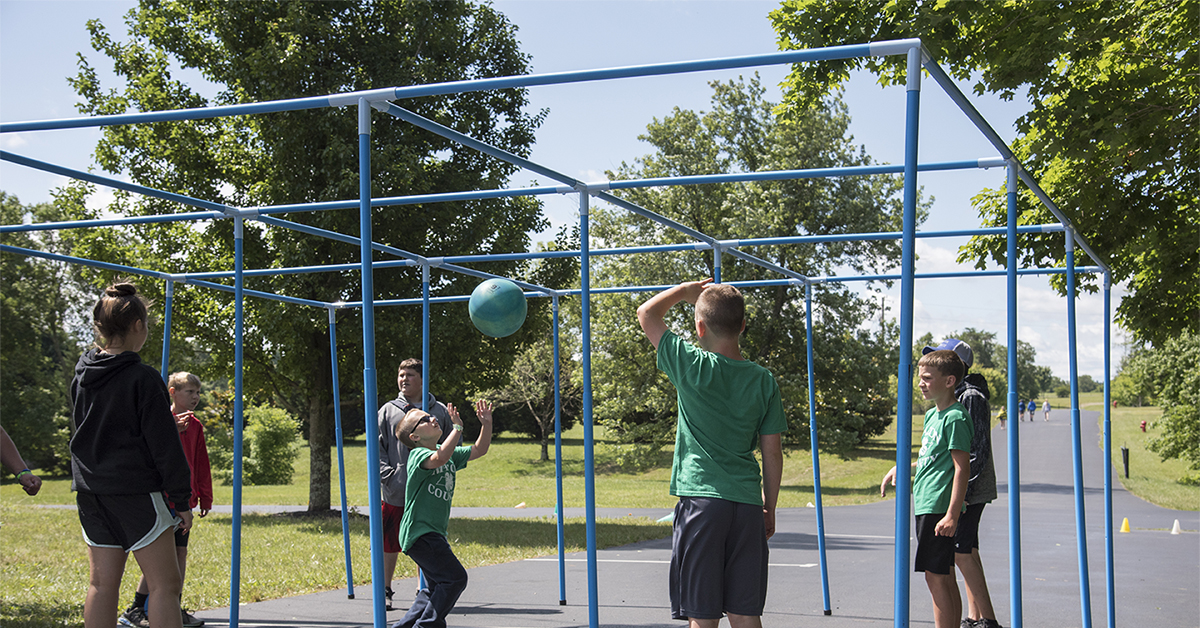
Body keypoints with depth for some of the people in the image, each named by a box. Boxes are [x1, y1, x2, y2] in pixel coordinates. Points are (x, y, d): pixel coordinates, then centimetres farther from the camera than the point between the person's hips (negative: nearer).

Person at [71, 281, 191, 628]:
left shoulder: (81, 376, 8)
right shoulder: (143, 378, -12)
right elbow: (165, 446, -12)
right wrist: (181, 499, -6)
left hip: (90, 491, 7)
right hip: (136, 492, -7)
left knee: (102, 582, 9)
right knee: (164, 584, -4)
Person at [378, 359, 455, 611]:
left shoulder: (439, 411, 8)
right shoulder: (388, 411, 6)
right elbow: (376, 446, 5)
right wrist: (387, 474, -9)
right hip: (395, 493, -1)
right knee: (389, 544, 1)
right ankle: (385, 590, 13)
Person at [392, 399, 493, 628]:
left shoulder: (450, 454, 13)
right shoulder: (418, 455, -13)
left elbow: (479, 450, 16)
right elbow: (438, 459, -35)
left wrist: (486, 424, 3)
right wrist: (457, 428, -35)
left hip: (434, 533, 10)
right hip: (419, 531, -10)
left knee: (437, 588, 16)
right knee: (454, 577, -15)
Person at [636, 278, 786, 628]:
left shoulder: (693, 367, -7)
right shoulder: (764, 381, 3)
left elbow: (647, 314, 7)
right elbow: (772, 452, 8)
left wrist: (685, 289, 21)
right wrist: (770, 508, 18)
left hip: (700, 498, -4)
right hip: (747, 504, 4)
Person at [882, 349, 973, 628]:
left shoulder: (955, 417, -13)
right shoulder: (932, 414, 16)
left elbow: (962, 467, -18)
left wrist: (952, 514, -23)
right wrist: (901, 469, 24)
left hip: (939, 507, -10)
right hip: (928, 505, 10)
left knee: (936, 576, -9)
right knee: (945, 577, 11)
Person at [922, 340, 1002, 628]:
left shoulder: (972, 397, -14)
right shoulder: (954, 396, 17)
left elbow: (979, 448, -19)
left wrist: (966, 488, -23)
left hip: (970, 489, -10)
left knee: (961, 551, -11)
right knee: (967, 551, 12)